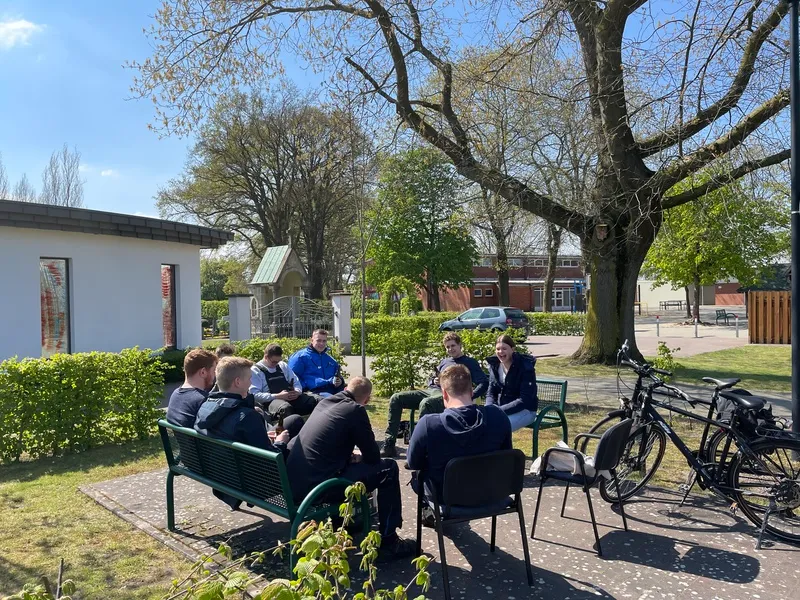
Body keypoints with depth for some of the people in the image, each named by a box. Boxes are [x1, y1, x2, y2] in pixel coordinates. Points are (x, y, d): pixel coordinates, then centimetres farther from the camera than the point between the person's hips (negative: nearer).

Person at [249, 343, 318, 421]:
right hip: (271, 401, -5)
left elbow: (297, 383, 23)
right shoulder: (256, 370, 5)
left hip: (291, 397, 5)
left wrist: (297, 392, -2)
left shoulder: (283, 366, 22)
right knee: (286, 408, -43)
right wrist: (277, 396, -15)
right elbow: (254, 395, -6)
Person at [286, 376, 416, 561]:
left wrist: (351, 456, 21)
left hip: (294, 482, 8)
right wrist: (358, 458, 19)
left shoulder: (324, 402, 14)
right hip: (315, 486, -8)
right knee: (388, 468, 2)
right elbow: (373, 456, -1)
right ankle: (388, 542, 8)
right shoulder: (355, 410, -8)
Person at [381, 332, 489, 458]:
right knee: (396, 399, -10)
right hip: (430, 391, 7)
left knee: (425, 404, -40)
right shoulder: (445, 361, 27)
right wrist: (434, 381, 5)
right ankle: (389, 445, -14)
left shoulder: (470, 362, 8)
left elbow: (484, 383, -4)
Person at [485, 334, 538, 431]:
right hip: (500, 409, 6)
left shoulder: (525, 367, -17)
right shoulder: (494, 365, 1)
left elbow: (524, 400, -21)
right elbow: (491, 393, 6)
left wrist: (500, 410, -27)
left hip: (524, 410, -6)